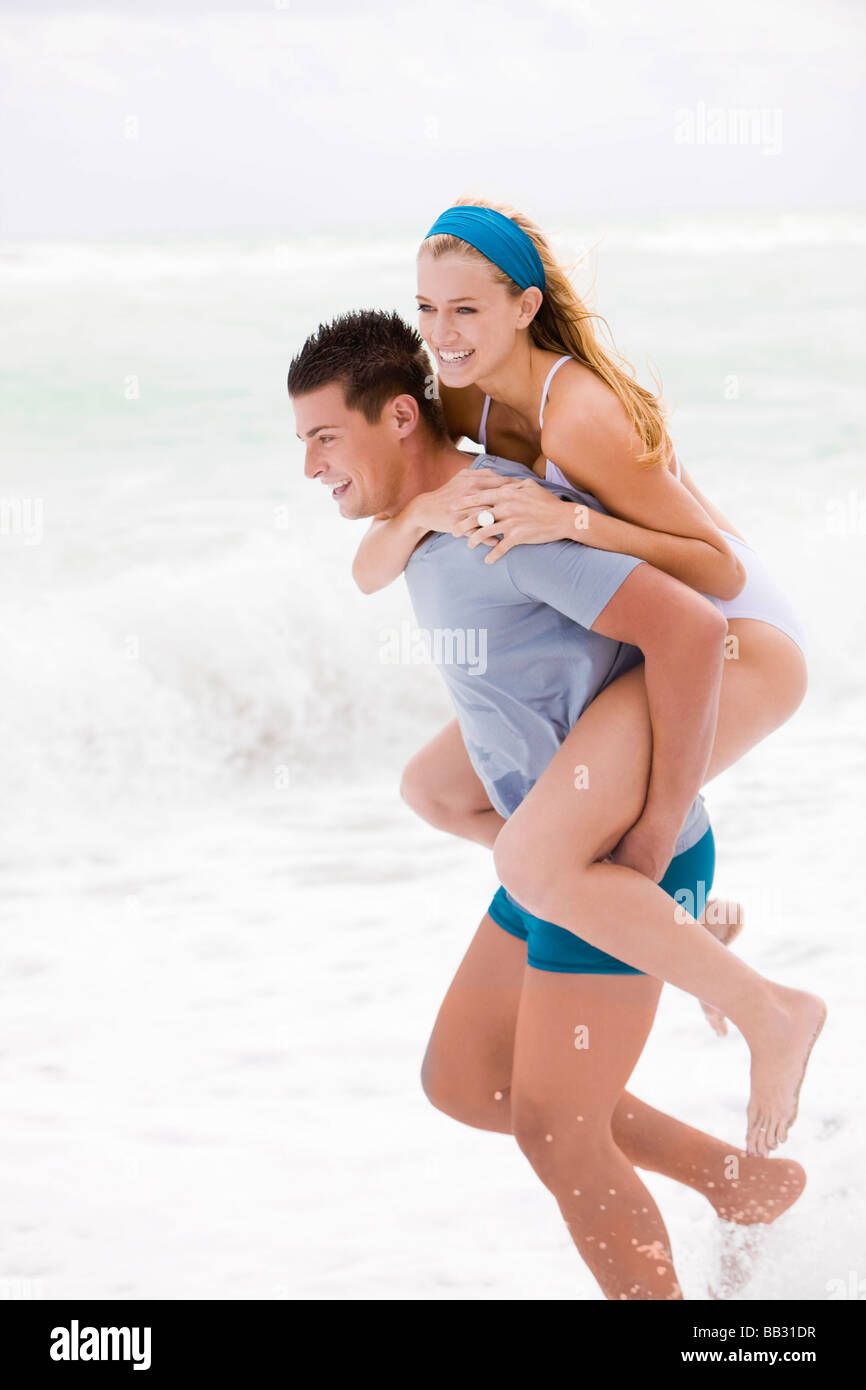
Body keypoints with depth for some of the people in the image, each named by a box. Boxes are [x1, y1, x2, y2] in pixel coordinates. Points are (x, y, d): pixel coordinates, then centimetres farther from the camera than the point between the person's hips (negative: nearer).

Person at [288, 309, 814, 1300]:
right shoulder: (430, 531, 8)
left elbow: (690, 626, -30)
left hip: (622, 862, -10)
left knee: (555, 1132, -2)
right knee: (460, 1080, 16)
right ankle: (741, 1181, 25)